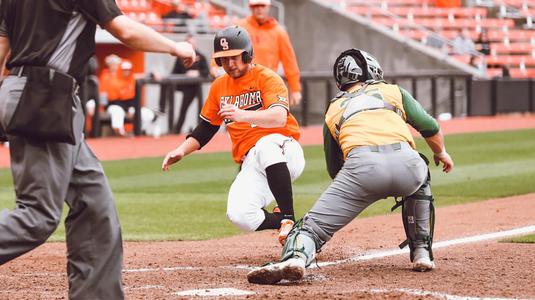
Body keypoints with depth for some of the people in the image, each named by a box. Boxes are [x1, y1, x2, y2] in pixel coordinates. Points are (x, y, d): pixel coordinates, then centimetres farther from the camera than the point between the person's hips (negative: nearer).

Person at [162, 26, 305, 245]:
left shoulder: (267, 78, -5)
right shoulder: (219, 87, 14)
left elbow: (279, 117, -22)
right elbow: (206, 128, 23)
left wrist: (242, 115, -38)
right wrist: (181, 151, 6)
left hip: (286, 155, -4)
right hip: (251, 164, 4)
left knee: (266, 145, -42)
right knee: (239, 215, -26)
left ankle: (288, 219, -31)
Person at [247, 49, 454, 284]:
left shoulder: (334, 109, 31)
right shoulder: (393, 91, 31)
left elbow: (334, 170, 33)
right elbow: (430, 127, 28)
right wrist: (441, 153, 48)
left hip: (361, 166, -1)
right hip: (406, 163, 1)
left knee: (315, 224, -4)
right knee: (421, 180, 37)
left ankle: (296, 257, -37)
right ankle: (421, 253, 30)